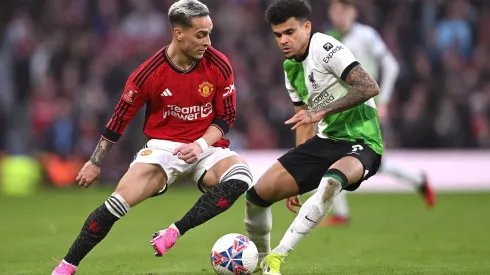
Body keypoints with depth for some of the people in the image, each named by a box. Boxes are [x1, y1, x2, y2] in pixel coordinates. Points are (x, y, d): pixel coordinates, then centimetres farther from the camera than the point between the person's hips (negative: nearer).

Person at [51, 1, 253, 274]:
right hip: (163, 147, -1)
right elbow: (120, 119, 0)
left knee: (240, 177, -32)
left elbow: (226, 117, 1)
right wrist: (95, 163, 5)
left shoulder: (219, 66, -10)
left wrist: (201, 144, -17)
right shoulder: (150, 73, -13)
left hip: (206, 147, 1)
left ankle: (174, 232, -28)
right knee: (118, 202, -20)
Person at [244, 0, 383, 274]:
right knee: (259, 193, 0)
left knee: (330, 182, -41)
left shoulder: (325, 48, -15)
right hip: (326, 141, 8)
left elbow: (370, 87, -25)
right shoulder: (291, 67, 11)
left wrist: (321, 112, -26)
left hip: (361, 143, -8)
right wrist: (296, 176, 19)